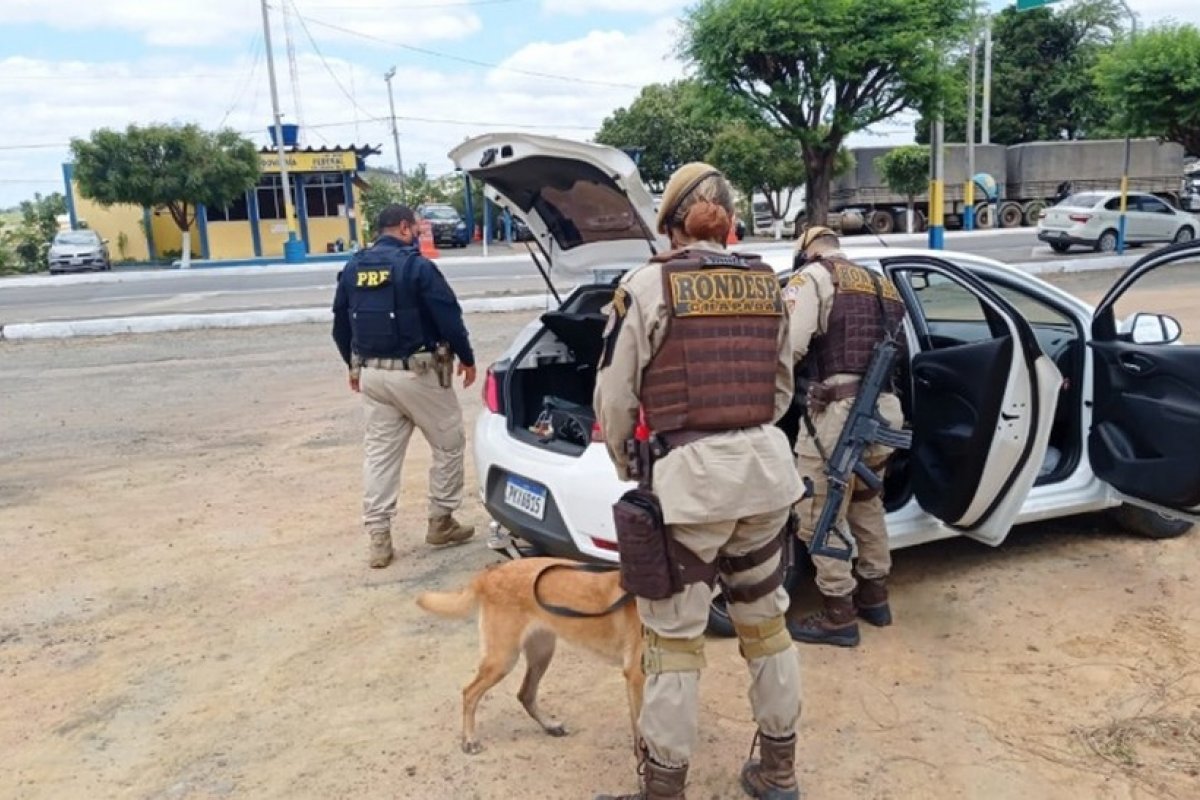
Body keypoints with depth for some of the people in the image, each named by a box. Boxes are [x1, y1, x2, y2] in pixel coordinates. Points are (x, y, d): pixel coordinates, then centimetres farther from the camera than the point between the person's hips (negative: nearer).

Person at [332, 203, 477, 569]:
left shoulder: (352, 269, 7)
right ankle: (441, 521, 18)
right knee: (448, 444, 11)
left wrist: (355, 364, 28)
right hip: (417, 373, -6)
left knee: (379, 453, 10)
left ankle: (378, 537, 9)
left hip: (372, 374, 6)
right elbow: (448, 316, -12)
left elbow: (341, 324, 15)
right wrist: (467, 358, 2)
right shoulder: (417, 265, -12)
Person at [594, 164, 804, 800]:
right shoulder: (766, 283, 9)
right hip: (766, 466, 6)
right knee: (765, 619, 19)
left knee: (673, 636, 6)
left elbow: (615, 396, -4)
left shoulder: (648, 284, -7)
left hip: (689, 474, -6)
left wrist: (626, 469, 12)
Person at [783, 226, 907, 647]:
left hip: (838, 412, -8)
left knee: (818, 516, 3)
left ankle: (839, 617, 9)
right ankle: (875, 596, 36)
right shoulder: (882, 284, 22)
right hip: (882, 410, 8)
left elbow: (788, 346, -15)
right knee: (866, 503, 25)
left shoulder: (813, 276, -1)